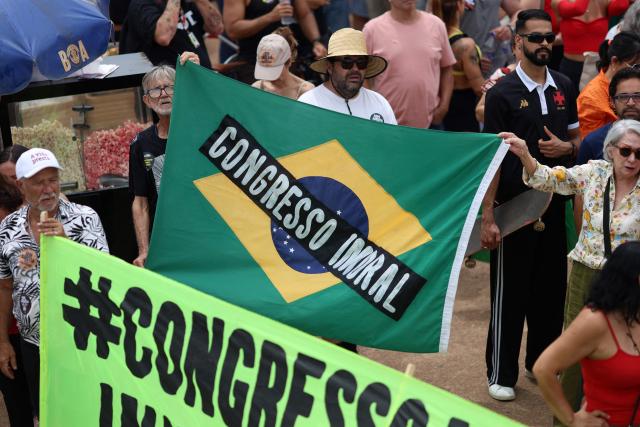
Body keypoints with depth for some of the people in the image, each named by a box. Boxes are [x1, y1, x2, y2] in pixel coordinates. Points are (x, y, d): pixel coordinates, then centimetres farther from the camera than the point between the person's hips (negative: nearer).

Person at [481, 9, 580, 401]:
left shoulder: (564, 87, 6)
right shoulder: (503, 93, -8)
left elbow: (578, 137, 18)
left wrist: (566, 147, -8)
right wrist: (488, 216, -13)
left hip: (554, 203, 5)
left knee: (551, 288, 11)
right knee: (509, 292, 3)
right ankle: (502, 374, 14)